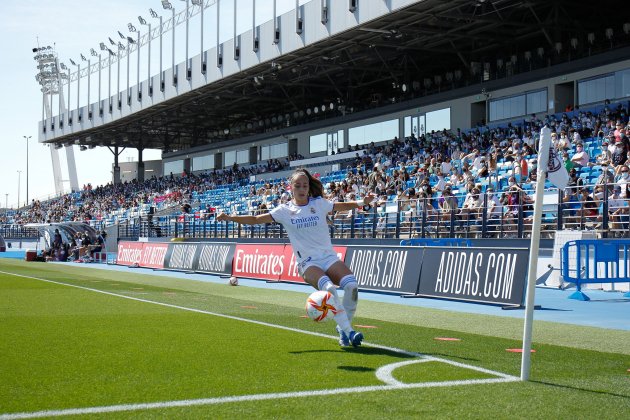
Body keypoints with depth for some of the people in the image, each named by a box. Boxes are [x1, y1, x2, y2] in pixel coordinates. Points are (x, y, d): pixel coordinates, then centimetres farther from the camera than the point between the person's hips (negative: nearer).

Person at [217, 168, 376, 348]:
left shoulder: (319, 203, 6)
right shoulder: (285, 210, 3)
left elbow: (343, 206, 16)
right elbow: (256, 219, 0)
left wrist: (362, 202, -2)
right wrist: (230, 217, -10)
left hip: (329, 257, 2)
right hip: (307, 263, -2)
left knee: (351, 284, -26)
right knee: (329, 288, -34)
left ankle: (343, 329, -5)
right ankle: (348, 332, -24)